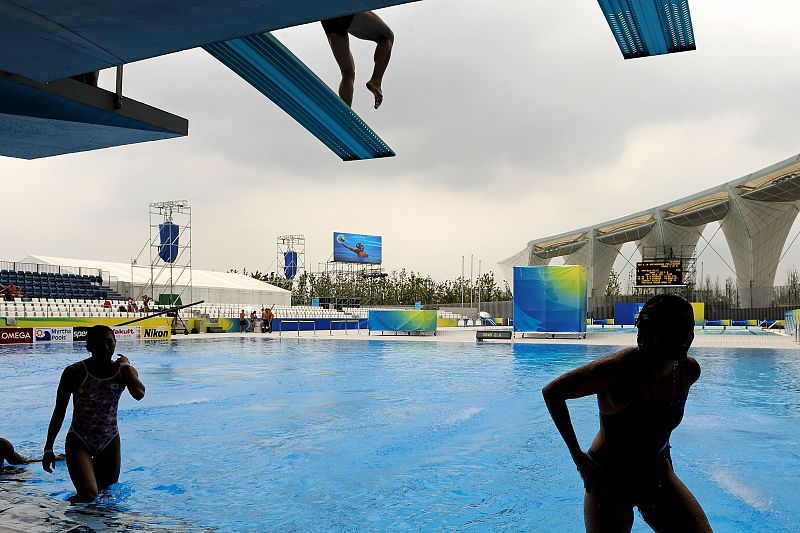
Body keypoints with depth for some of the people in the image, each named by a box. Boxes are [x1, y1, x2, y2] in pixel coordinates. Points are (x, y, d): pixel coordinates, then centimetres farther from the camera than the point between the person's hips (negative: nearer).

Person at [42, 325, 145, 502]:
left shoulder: (124, 371, -4)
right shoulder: (75, 372, -11)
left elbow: (139, 394, -25)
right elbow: (59, 411, -4)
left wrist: (125, 366, -16)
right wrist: (48, 448, -4)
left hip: (110, 441, 3)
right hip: (79, 441, -3)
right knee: (89, 495, -19)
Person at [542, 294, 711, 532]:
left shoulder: (689, 370, -7)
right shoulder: (621, 369, -26)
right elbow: (552, 392, -18)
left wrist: (662, 446, 13)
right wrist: (577, 456, -15)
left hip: (657, 473, 5)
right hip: (610, 478, -5)